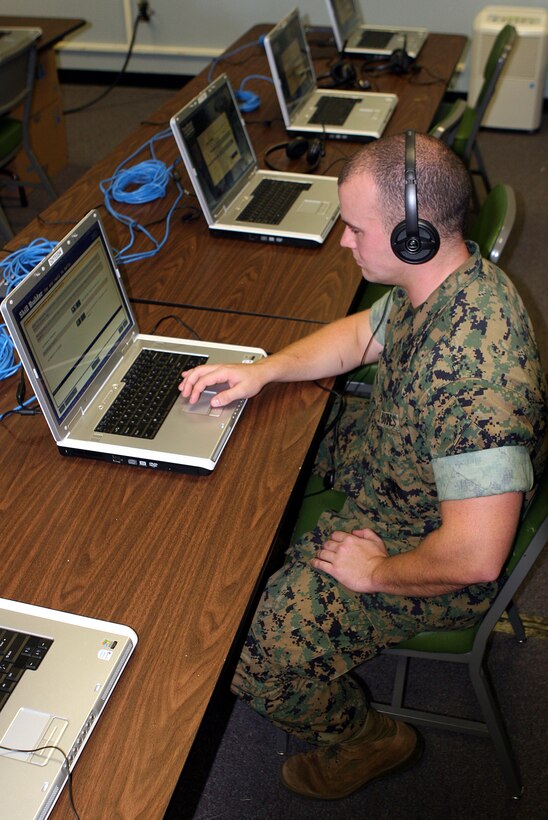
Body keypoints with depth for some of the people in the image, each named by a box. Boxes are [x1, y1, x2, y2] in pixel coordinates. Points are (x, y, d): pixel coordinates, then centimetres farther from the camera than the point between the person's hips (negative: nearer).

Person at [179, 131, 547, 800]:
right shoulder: (439, 277, -10)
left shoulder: (473, 370, -41)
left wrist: (378, 572, -21)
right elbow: (360, 335, 9)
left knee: (254, 653, -11)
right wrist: (262, 371, -4)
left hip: (434, 558, -9)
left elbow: (475, 556, -39)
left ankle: (368, 739, 19)